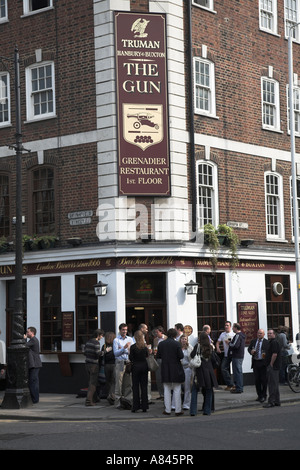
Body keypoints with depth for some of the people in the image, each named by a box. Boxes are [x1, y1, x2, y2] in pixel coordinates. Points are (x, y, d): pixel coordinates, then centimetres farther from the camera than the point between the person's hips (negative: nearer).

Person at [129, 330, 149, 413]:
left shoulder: (133, 347, -11)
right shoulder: (145, 347, -1)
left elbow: (131, 358, -10)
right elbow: (147, 356, 8)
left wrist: (129, 353, 9)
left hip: (136, 367, -3)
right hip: (144, 366, 3)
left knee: (135, 386, 4)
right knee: (144, 386, 7)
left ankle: (135, 406, 3)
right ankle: (144, 406, 8)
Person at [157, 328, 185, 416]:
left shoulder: (161, 344, -1)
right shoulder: (176, 343, -11)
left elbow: (158, 356, 4)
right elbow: (181, 356, -13)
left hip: (165, 370, 3)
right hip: (176, 370, -3)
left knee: (167, 390, 10)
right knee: (177, 390, 4)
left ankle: (167, 409, 10)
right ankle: (178, 410, 5)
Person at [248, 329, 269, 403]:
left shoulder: (266, 342, -3)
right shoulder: (253, 341, 14)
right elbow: (249, 348, 17)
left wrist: (265, 355, -26)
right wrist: (251, 351, -4)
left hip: (263, 363, -5)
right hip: (255, 363, 5)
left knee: (263, 379, -2)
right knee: (257, 380, 8)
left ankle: (264, 396, 7)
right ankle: (259, 395, 18)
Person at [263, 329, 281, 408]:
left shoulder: (274, 342, -13)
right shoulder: (271, 342, 20)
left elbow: (275, 354, -21)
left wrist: (271, 364, -20)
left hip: (273, 366, -11)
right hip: (272, 367, 11)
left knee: (272, 384, -11)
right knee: (274, 384, 13)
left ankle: (271, 402, -12)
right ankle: (277, 402, 17)